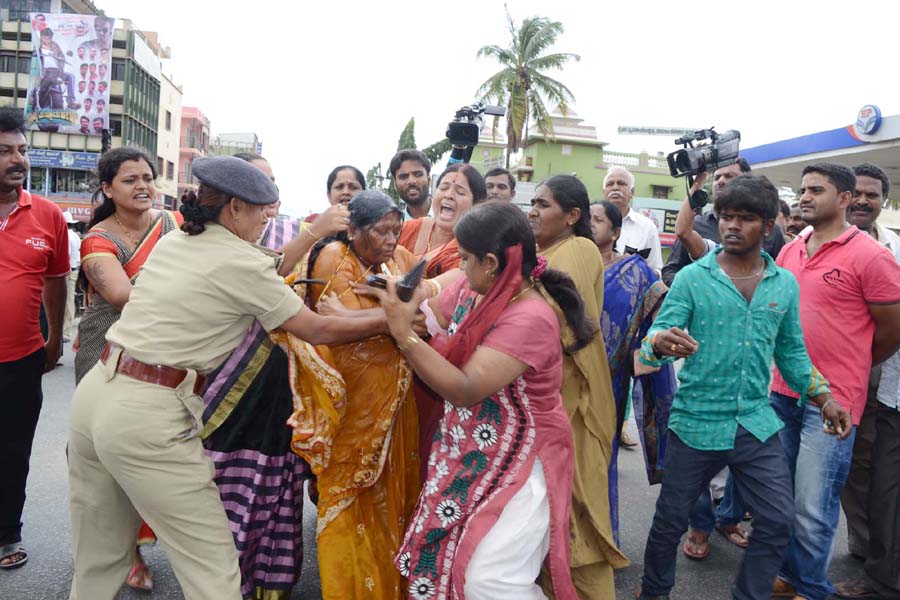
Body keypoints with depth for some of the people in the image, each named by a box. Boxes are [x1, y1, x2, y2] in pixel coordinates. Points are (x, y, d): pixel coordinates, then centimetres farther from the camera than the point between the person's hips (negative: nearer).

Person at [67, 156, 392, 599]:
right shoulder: (240, 261, -10)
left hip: (94, 393, 9)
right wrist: (389, 319, 6)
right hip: (148, 416, -9)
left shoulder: (171, 243, 12)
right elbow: (318, 331, -5)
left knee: (99, 561, 22)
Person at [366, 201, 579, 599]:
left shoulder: (530, 318, -26)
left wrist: (404, 334, -30)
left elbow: (466, 389, -29)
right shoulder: (469, 290, -2)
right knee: (440, 560, 12)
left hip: (518, 463, -7)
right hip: (470, 456, 7)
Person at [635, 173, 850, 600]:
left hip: (757, 425, 3)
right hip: (695, 422, -3)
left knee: (778, 521, 7)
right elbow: (656, 337, -14)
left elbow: (791, 351, 14)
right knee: (671, 521, 11)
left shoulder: (785, 284, 5)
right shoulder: (692, 278, -7)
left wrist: (822, 398, 5)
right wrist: (661, 342, -37)